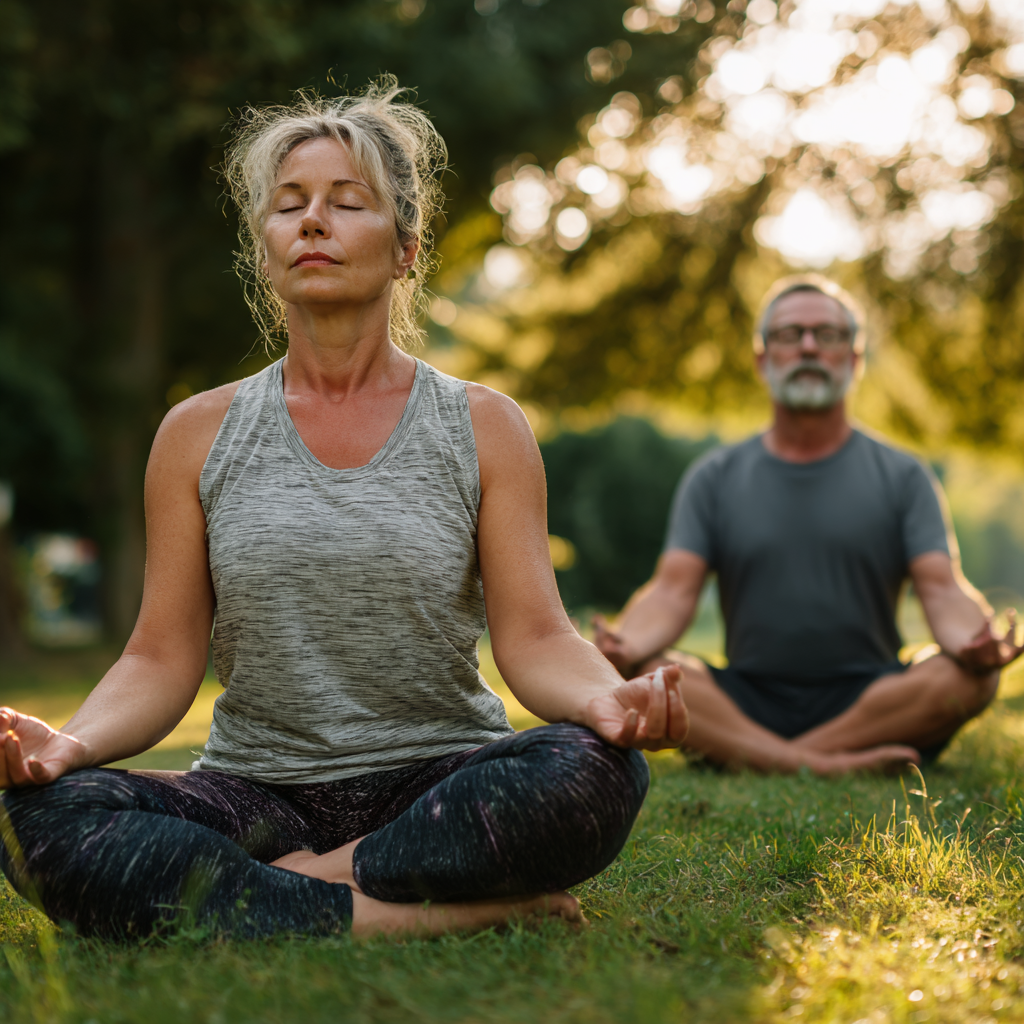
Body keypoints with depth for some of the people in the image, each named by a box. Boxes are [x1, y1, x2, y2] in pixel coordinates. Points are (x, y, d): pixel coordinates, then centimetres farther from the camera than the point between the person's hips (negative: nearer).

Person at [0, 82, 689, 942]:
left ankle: (301, 882, -18)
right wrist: (70, 741, -18)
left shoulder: (484, 427, 4)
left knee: (593, 771, -33)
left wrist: (608, 698, -28)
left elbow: (534, 636, -4)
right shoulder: (199, 434, 8)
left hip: (439, 786, -1)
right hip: (259, 794, 2)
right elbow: (162, 659, 4)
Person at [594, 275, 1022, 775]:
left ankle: (744, 754, -26)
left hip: (871, 701, 0)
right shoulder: (714, 478, 10)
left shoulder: (901, 476, 8)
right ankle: (820, 765, -33)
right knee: (635, 671, -27)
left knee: (970, 678, -30)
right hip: (745, 703, 0)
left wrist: (973, 641, -30)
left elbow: (943, 588, -4)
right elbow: (673, 590, -2)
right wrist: (627, 644, -26)